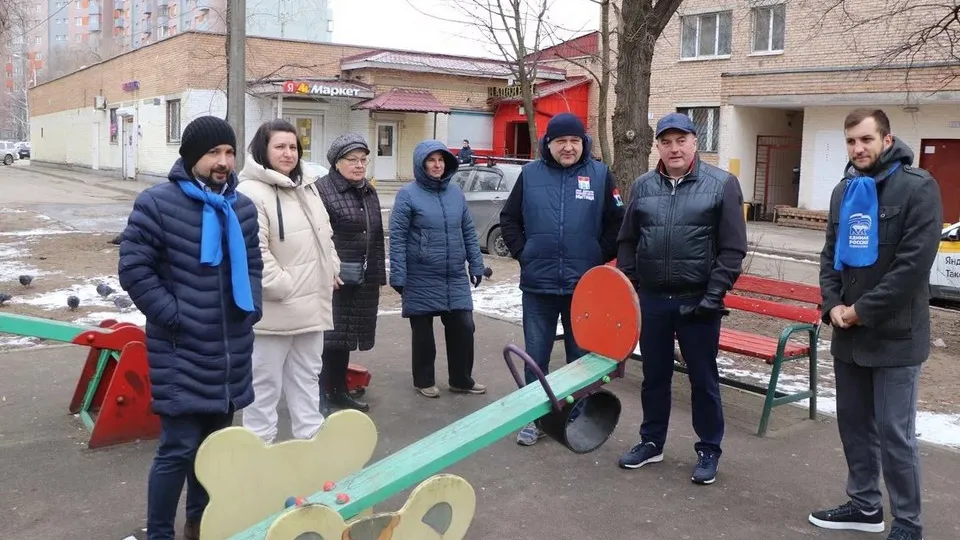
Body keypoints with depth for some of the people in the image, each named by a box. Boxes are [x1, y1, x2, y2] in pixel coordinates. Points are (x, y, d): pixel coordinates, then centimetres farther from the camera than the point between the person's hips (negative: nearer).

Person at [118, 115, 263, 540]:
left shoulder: (242, 207, 9)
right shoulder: (157, 203, -10)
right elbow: (134, 268, -10)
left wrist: (253, 308, 6)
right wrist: (173, 316, -14)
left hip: (231, 350, 6)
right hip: (180, 352, -6)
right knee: (180, 448, -6)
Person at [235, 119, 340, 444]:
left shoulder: (307, 188, 13)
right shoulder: (251, 193, -16)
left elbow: (324, 236, 23)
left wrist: (331, 270, 11)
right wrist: (283, 287, -21)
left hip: (311, 307, 9)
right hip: (274, 310, -9)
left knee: (306, 378, 19)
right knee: (266, 383, 3)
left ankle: (312, 440, 31)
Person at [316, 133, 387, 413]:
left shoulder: (369, 191, 16)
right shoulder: (322, 189, -9)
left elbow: (376, 237, 19)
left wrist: (378, 274, 15)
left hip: (362, 282, 7)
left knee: (346, 336, 14)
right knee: (330, 337, -4)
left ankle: (338, 390, 24)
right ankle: (323, 393, 6)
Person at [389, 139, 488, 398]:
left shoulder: (456, 193, 7)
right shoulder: (408, 194, -8)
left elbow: (468, 231, 13)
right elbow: (397, 238, -10)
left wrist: (476, 264, 9)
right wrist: (398, 276, -14)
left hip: (455, 278, 4)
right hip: (421, 280, -4)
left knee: (463, 328, 6)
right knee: (423, 333, 9)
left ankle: (461, 379, 23)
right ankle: (424, 381, 26)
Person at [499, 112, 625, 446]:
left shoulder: (600, 175, -1)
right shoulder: (530, 174, 2)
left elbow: (617, 223, 3)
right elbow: (509, 219, 9)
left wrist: (600, 258, -2)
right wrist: (522, 254, 0)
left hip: (584, 285, 0)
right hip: (538, 284, 1)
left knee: (582, 354, 11)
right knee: (536, 353, 9)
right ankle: (533, 416, 22)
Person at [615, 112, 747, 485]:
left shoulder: (722, 184, -4)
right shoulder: (643, 186, 6)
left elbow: (732, 248, -7)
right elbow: (627, 241, 11)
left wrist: (714, 295, -13)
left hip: (697, 301, -3)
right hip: (651, 299, 3)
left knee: (703, 379, 8)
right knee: (654, 375, 15)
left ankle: (709, 450, 23)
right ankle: (652, 442, 31)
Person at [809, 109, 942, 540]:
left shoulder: (917, 187, -10)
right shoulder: (844, 190, 11)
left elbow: (915, 263, -18)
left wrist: (863, 311, -16)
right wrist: (832, 305, -3)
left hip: (895, 335, -7)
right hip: (848, 333, 7)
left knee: (894, 432, -1)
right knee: (854, 423, 15)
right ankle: (865, 505, 30)